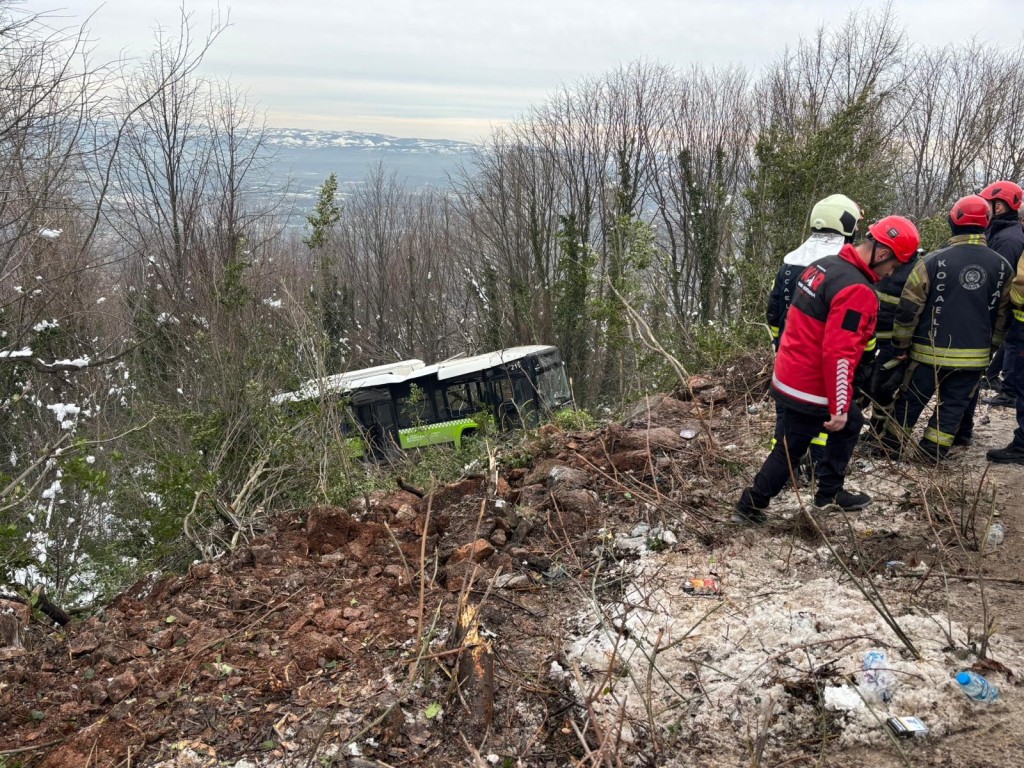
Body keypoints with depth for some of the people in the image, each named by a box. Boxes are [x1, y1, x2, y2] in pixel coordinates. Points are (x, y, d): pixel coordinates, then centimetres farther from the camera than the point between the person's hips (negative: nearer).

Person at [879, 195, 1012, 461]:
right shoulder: (1002, 267, 1)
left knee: (911, 401, 12)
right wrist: (990, 348, 20)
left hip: (931, 351, -2)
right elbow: (1001, 315, 9)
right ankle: (931, 455, 14)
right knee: (954, 406, 12)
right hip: (974, 356, 3)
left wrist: (901, 344, 0)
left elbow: (909, 308, -11)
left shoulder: (934, 261, -13)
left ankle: (891, 447, 21)